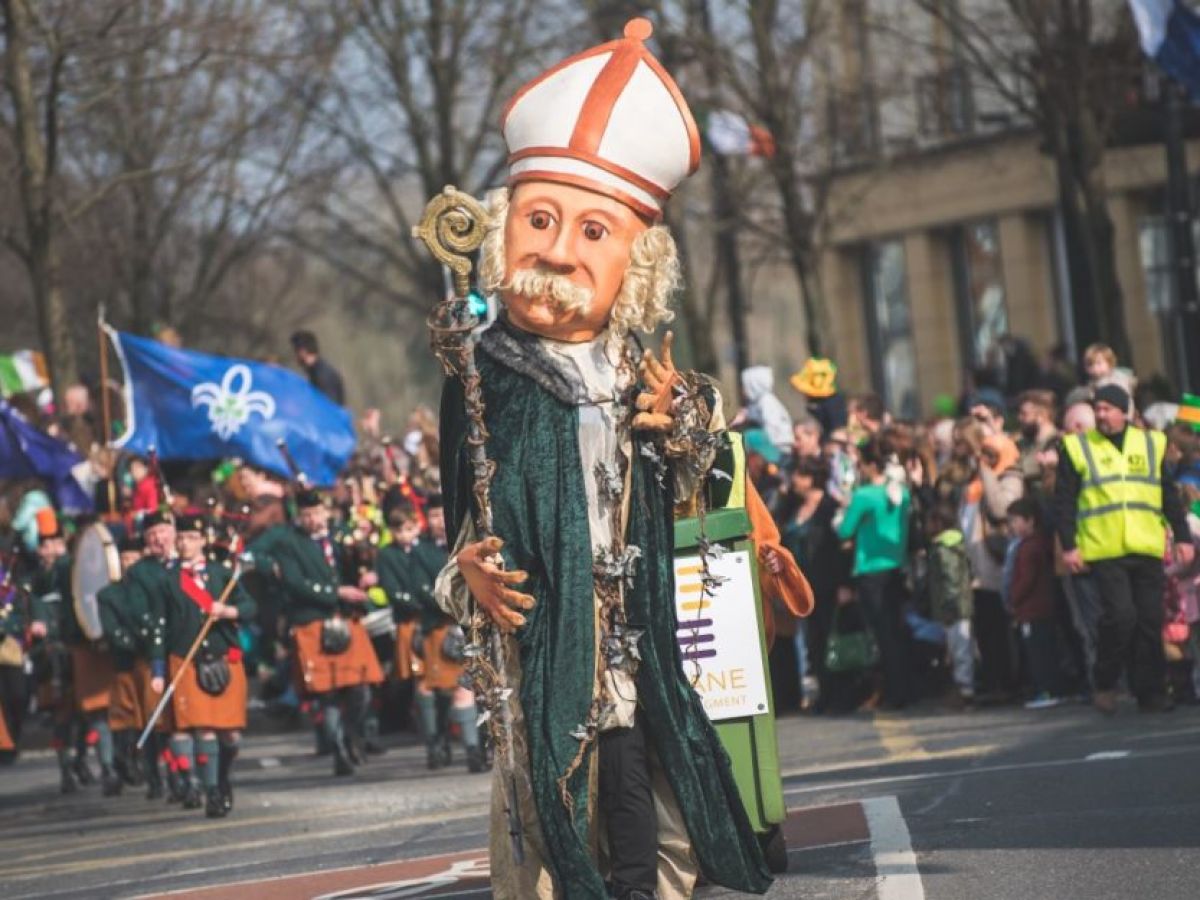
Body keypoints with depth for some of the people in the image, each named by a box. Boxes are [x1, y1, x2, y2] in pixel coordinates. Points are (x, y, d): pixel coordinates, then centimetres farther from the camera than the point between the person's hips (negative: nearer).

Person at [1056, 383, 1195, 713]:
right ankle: (1104, 684, 2)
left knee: (1151, 621, 1)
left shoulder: (1152, 444, 12)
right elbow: (1064, 501, 3)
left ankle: (1151, 692, 9)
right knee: (1119, 615, -15)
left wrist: (1182, 537, 10)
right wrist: (1068, 546, -5)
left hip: (1147, 549, 3)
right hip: (1104, 550, -3)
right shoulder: (1077, 448, 5)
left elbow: (1170, 496, 16)